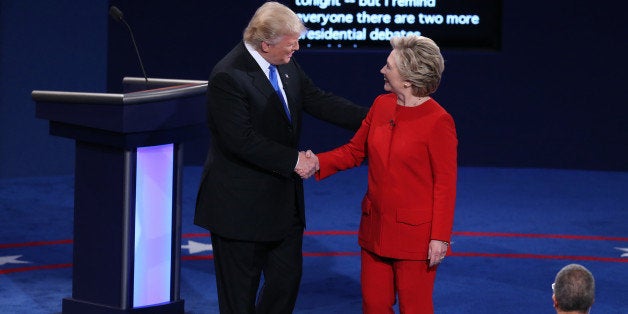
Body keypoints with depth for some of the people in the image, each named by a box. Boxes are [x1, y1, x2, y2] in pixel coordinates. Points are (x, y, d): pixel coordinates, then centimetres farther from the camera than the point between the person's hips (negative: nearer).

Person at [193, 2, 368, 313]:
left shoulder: (287, 66, 3)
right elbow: (242, 140, -25)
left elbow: (318, 100, 7)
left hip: (283, 202, 8)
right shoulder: (228, 77, -22)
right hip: (241, 204, -8)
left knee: (287, 280, 13)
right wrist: (293, 160, -20)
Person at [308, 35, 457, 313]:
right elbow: (355, 150, 12)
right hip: (376, 227, 6)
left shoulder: (438, 121, -16)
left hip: (415, 233, -6)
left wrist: (440, 237, -15)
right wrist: (319, 163, -6)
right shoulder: (381, 105, 3)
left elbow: (445, 184, -13)